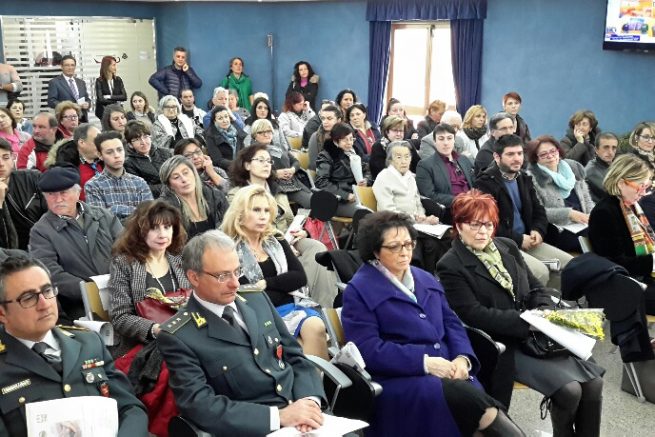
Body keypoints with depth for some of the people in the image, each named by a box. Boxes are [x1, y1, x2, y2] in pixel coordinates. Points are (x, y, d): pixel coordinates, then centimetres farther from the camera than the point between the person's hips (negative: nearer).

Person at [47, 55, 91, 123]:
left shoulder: (81, 82, 20)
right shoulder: (54, 82, 3)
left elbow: (87, 99, 23)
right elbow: (51, 102, -6)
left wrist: (87, 104, -2)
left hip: (83, 120, 5)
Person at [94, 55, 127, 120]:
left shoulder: (118, 80, 7)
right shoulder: (99, 81, -4)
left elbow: (124, 96, -2)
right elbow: (101, 99, -12)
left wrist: (110, 97, -9)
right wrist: (116, 102, -5)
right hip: (103, 112, -3)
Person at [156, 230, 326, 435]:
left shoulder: (258, 301, 10)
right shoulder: (178, 337, -6)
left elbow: (296, 357, 12)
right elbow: (200, 405, -15)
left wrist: (310, 400, -7)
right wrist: (279, 415, -20)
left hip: (303, 417, 5)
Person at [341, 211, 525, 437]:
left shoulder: (426, 279, 21)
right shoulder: (359, 290, -1)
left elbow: (451, 322, 16)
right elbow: (368, 349, -11)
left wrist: (462, 358, -6)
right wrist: (424, 362, -18)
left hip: (446, 370, 6)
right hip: (398, 379, -5)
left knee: (475, 394, -27)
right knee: (466, 397, -31)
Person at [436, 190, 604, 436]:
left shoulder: (508, 247, 12)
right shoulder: (451, 266, -9)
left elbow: (535, 288, 16)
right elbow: (475, 314, -16)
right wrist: (527, 321, -21)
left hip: (537, 336, 7)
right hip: (503, 345, -6)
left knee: (593, 381, -9)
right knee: (569, 390, -20)